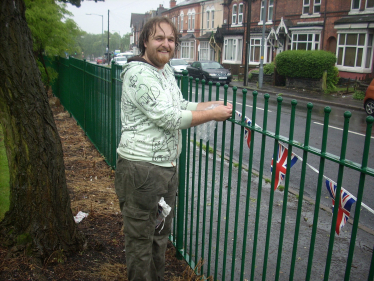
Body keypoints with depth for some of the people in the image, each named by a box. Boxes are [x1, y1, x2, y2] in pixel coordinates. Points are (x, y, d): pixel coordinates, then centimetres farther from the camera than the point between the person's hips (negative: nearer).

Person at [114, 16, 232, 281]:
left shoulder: (166, 70, 11)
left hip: (167, 167, 10)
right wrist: (212, 115, -13)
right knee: (141, 239, 8)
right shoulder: (139, 74, -18)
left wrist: (213, 104, 7)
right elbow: (169, 118, -23)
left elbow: (181, 106, 21)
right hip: (142, 169, -9)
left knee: (161, 233, 23)